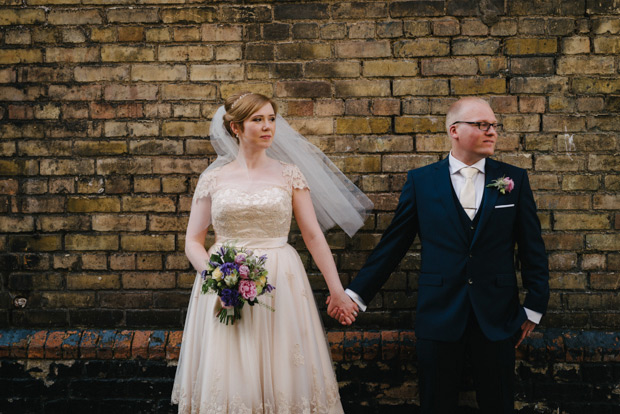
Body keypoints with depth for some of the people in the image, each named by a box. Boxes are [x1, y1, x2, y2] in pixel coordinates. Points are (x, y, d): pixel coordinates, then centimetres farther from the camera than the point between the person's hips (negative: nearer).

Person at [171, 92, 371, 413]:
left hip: (280, 287, 0)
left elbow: (313, 235, 4)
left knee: (282, 377, 4)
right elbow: (193, 241, 6)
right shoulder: (213, 178, 4)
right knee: (228, 380, 4)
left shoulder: (289, 174, 4)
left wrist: (336, 290, -1)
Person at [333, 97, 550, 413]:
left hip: (497, 317, 1)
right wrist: (356, 292, -1)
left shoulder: (514, 179, 3)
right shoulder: (420, 181, 1)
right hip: (439, 315, -1)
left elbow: (532, 248, 5)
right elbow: (392, 245, 2)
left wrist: (534, 307, 4)